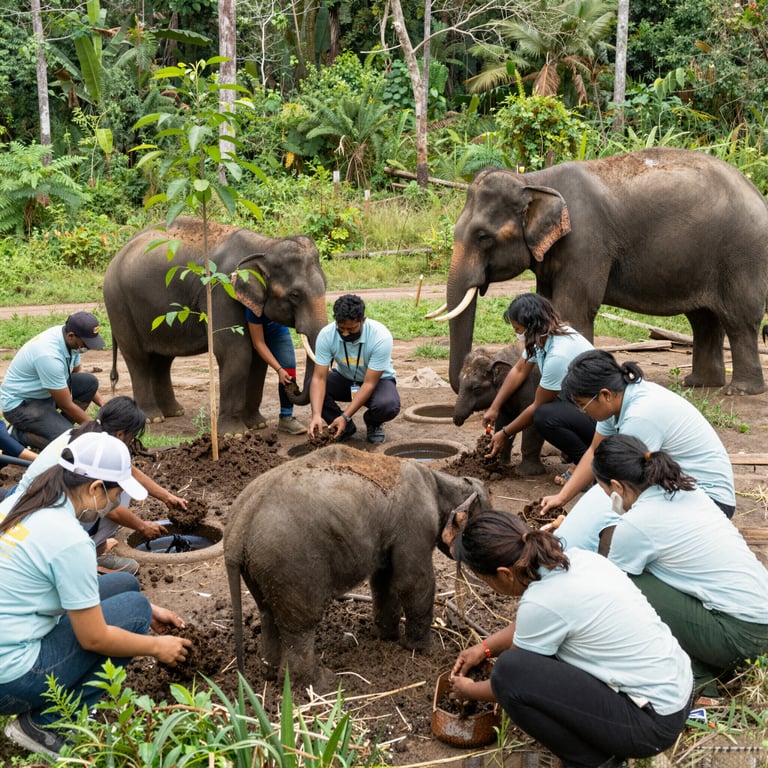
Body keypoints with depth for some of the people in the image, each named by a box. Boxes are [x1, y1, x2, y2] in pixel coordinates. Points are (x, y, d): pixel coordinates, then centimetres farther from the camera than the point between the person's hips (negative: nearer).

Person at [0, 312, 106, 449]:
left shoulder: (71, 339, -7)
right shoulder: (49, 355, -33)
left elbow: (77, 371, 15)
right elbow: (66, 405, -24)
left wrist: (102, 403, 7)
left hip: (43, 392, 9)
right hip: (19, 404, -9)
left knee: (90, 381, -6)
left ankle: (58, 427, 3)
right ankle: (19, 434, -3)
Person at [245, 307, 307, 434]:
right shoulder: (255, 305, -38)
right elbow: (259, 343, -32)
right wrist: (279, 369, -35)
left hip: (278, 330, 2)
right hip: (256, 333, -2)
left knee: (289, 367, -14)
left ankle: (286, 418, -11)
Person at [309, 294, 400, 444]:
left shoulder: (381, 337, -32)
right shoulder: (326, 335, -24)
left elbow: (369, 384, -29)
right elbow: (319, 378, -26)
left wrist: (345, 417, -36)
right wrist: (316, 415, -41)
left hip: (377, 380, -3)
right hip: (345, 379, 3)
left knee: (388, 406, -36)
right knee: (311, 386, -26)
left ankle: (373, 423, 3)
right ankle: (345, 427, -3)